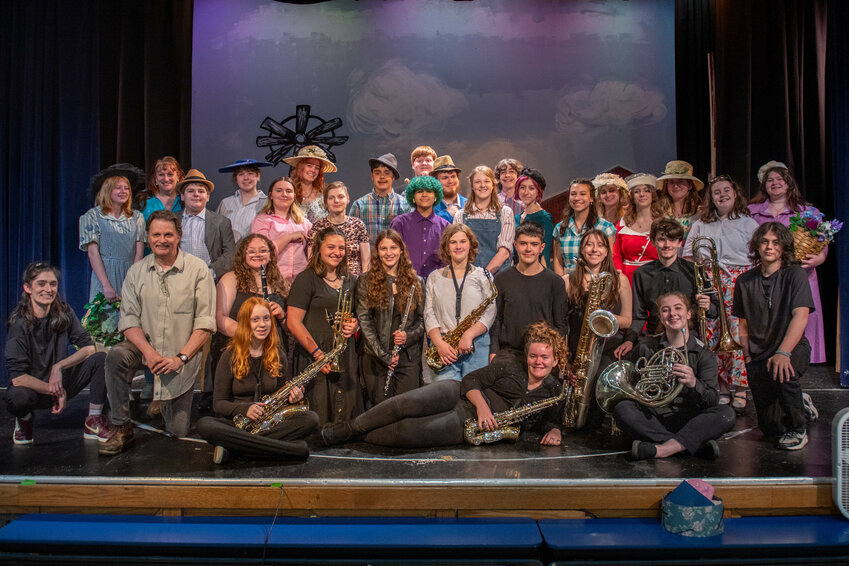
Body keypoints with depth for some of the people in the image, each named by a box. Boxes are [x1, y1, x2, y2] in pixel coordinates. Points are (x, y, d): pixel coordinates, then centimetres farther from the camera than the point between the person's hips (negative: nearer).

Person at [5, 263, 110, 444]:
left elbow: (89, 347, -9)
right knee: (17, 397, -38)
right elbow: (17, 376, -22)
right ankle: (24, 420, 3)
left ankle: (93, 422, -7)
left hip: (62, 382, 3)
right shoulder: (19, 322, -17)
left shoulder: (64, 312, -6)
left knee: (101, 359, -20)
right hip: (33, 387, -3)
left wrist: (59, 366, -22)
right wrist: (56, 391, -20)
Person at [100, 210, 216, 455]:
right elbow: (129, 319, -2)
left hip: (182, 356, -2)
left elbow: (205, 323, -9)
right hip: (146, 348, 2)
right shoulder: (136, 271, 3)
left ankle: (166, 403, 37)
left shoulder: (198, 269, -6)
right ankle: (122, 429, -16)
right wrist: (149, 352, -19)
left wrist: (180, 357, -17)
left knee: (178, 432, -1)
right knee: (116, 355, -33)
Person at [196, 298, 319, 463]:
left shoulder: (277, 355, 9)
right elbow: (218, 403, 0)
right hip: (236, 422, -3)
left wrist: (291, 397, -5)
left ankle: (233, 447, -27)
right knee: (204, 424, -32)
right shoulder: (231, 355, 0)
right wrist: (244, 409, -19)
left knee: (311, 418, -24)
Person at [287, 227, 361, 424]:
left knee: (348, 412, 4)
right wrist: (317, 353, -16)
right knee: (319, 418, -5)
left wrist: (354, 325, 2)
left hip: (346, 356, 6)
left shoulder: (350, 281, 14)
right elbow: (293, 321, -11)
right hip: (314, 356, -5)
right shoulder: (307, 279, -5)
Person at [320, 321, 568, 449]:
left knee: (408, 432, -24)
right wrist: (482, 405, -18)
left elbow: (549, 420, 22)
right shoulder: (510, 364, 3)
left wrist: (554, 432, -2)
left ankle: (360, 437, -5)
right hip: (458, 394, 1)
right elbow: (471, 380, 0)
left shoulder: (555, 393, 7)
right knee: (407, 403, -26)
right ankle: (349, 428, -10)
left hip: (469, 423, -1)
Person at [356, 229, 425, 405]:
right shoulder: (366, 281, 3)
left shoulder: (416, 282, 10)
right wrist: (383, 355, -10)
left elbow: (422, 318, 11)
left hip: (409, 358, 2)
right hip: (376, 358, -1)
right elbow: (364, 320, -4)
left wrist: (409, 336, -10)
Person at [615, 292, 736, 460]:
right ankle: (696, 444, -28)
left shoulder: (703, 354, 3)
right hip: (652, 419, 1)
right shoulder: (647, 347, 7)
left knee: (726, 413, -27)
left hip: (686, 419, 0)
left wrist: (693, 383, -28)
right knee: (622, 409, -29)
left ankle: (661, 450, -36)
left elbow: (712, 400, -8)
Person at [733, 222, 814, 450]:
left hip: (793, 348, -3)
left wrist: (783, 352, -33)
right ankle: (799, 403, 36)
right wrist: (747, 355, -1)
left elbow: (801, 316, -20)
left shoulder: (794, 275, -7)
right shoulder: (744, 281, 5)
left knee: (782, 373, -38)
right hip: (759, 354, 3)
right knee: (770, 428, 0)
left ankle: (798, 429, -9)